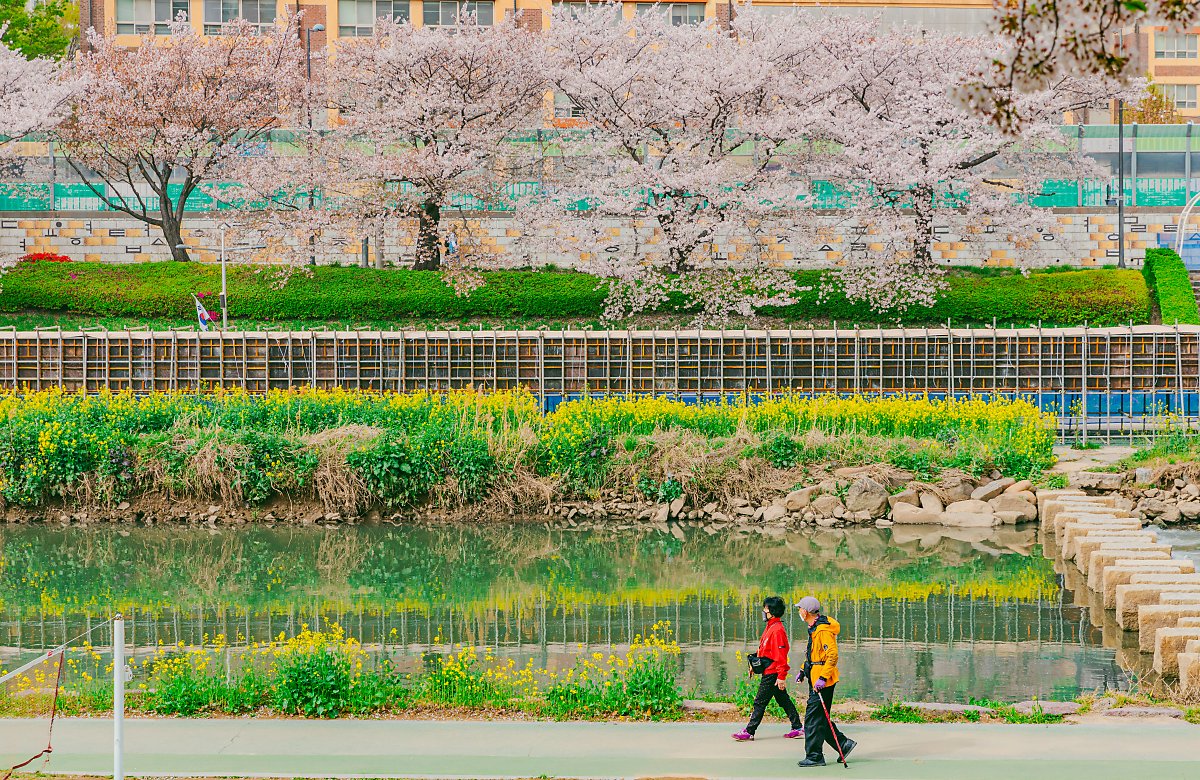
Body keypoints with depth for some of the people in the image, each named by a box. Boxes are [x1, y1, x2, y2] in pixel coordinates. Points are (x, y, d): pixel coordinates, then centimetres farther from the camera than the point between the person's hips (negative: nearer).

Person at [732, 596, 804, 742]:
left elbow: (781, 655, -21)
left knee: (760, 702, -5)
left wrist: (781, 676, -23)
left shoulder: (777, 630, -18)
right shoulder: (770, 627, 13)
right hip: (770, 671, 10)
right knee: (784, 700, 13)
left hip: (772, 673, -10)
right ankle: (798, 728, 18)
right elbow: (764, 650, 21)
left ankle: (749, 732, 0)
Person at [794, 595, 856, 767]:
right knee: (819, 718, 13)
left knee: (814, 718, -7)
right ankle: (844, 744, 19)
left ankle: (814, 756, -2)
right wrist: (803, 671, 22)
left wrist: (823, 678, -27)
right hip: (815, 679, 11)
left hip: (822, 681, -11)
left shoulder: (823, 629, -18)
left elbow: (832, 656, -23)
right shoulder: (814, 628, 16)